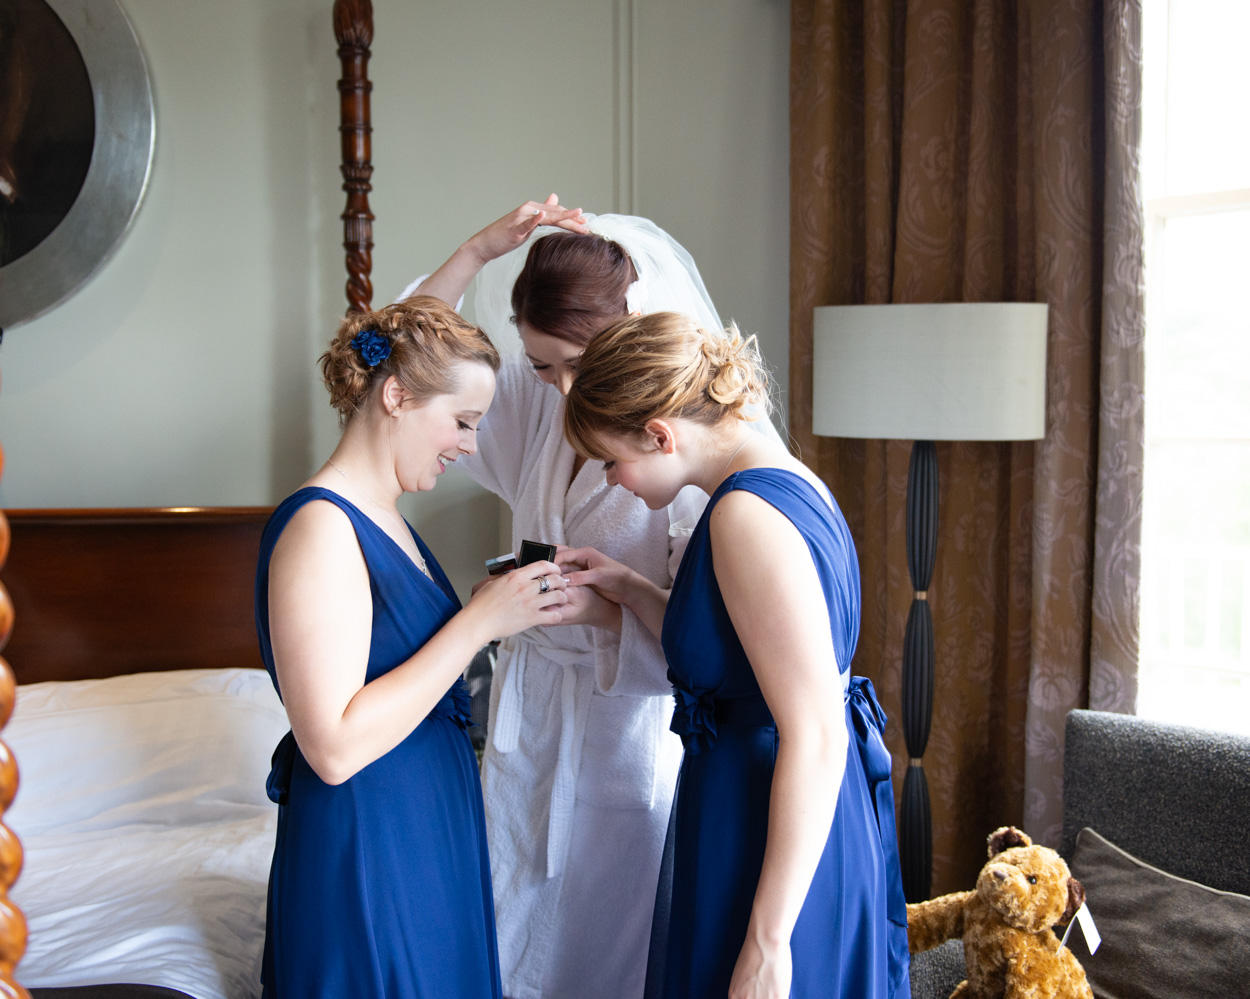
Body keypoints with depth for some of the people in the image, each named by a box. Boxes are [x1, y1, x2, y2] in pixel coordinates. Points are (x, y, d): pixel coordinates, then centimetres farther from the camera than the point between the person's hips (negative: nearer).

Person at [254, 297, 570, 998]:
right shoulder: (318, 526, -21)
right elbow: (335, 746, -27)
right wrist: (478, 623, -24)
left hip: (433, 829, 9)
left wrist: (508, 609, 3)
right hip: (365, 850, -9)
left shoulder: (386, 521, 9)